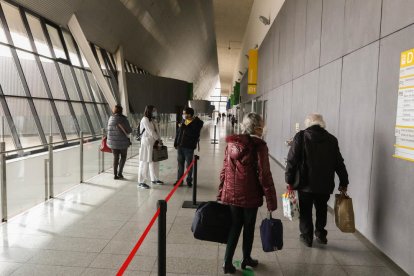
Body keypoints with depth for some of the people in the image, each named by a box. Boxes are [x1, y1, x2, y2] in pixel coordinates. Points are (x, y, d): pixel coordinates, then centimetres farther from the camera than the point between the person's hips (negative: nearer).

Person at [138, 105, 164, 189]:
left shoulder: (152, 120, 16)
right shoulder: (145, 120, -11)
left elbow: (156, 131, 12)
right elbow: (151, 132, -15)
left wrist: (158, 140, -1)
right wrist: (159, 140, -7)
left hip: (153, 144, 9)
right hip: (146, 144, -9)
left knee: (155, 162, 14)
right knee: (145, 163, -5)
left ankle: (154, 179, 27)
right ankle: (141, 182, 2)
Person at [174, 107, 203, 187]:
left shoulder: (196, 123, -11)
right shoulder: (184, 121, 8)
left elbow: (194, 134, -22)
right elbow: (179, 132, 13)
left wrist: (184, 127, -22)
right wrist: (176, 143, 12)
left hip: (189, 147, -5)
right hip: (180, 146, 5)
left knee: (189, 164, 7)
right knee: (180, 164, 11)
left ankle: (189, 180, 21)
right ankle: (179, 180, 21)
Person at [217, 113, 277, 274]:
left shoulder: (231, 144, 2)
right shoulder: (259, 146, -14)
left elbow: (224, 171, 6)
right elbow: (264, 175, -15)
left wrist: (221, 194, 12)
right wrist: (271, 200, -8)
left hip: (231, 194, 4)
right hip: (250, 195, -4)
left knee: (235, 226, 17)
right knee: (248, 227, 16)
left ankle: (228, 262, 16)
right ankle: (246, 259, 33)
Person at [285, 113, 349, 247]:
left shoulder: (301, 137, -7)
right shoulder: (331, 139, 3)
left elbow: (292, 160, -11)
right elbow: (339, 163, 6)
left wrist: (289, 180, -5)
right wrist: (343, 182, 14)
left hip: (305, 183, -3)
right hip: (325, 184, 3)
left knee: (305, 211, 12)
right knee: (321, 209, 21)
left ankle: (307, 236, 20)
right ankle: (321, 235, 30)